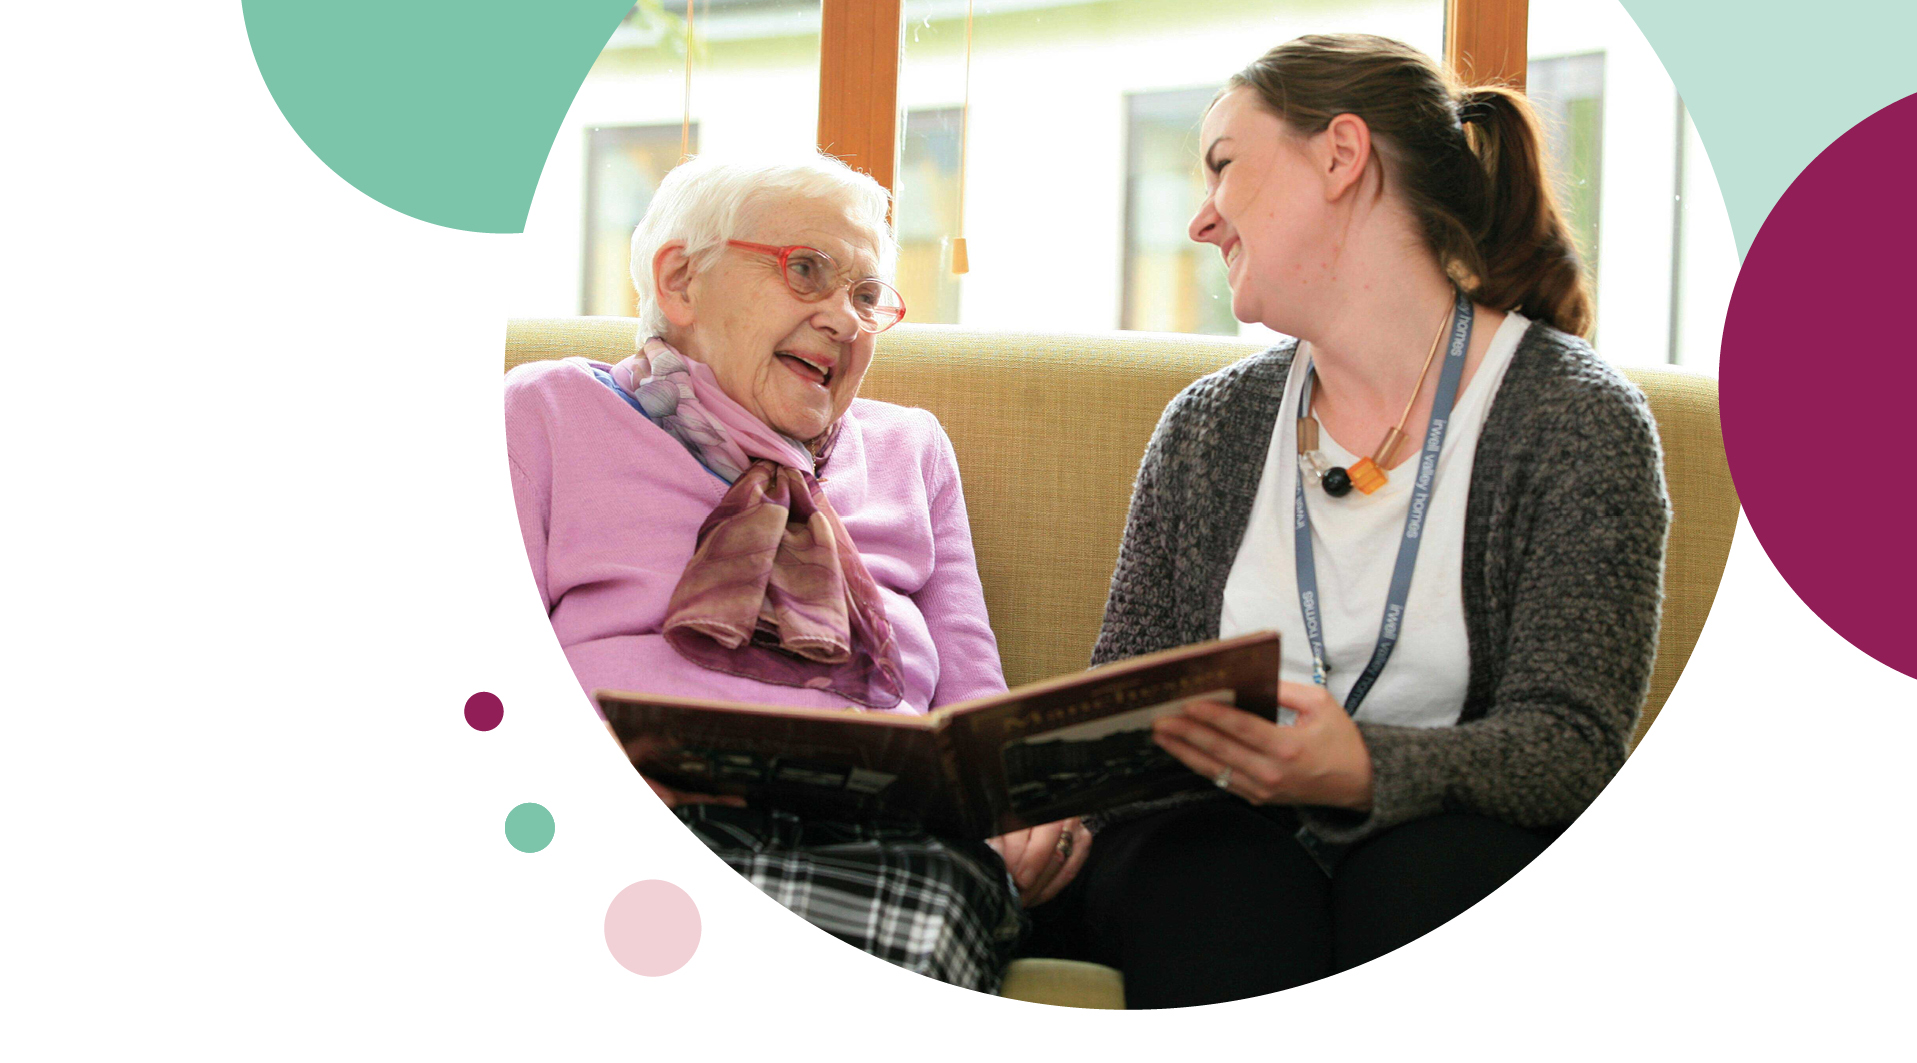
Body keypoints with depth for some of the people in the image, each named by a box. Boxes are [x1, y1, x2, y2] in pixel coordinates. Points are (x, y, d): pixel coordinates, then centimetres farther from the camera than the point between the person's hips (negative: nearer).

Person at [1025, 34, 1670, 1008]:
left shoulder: (1574, 417, -2)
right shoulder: (1207, 426, 12)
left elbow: (1572, 741, -11)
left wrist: (1364, 771, -31)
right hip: (1226, 835, 2)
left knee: (1436, 872, -36)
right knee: (1220, 883, -34)